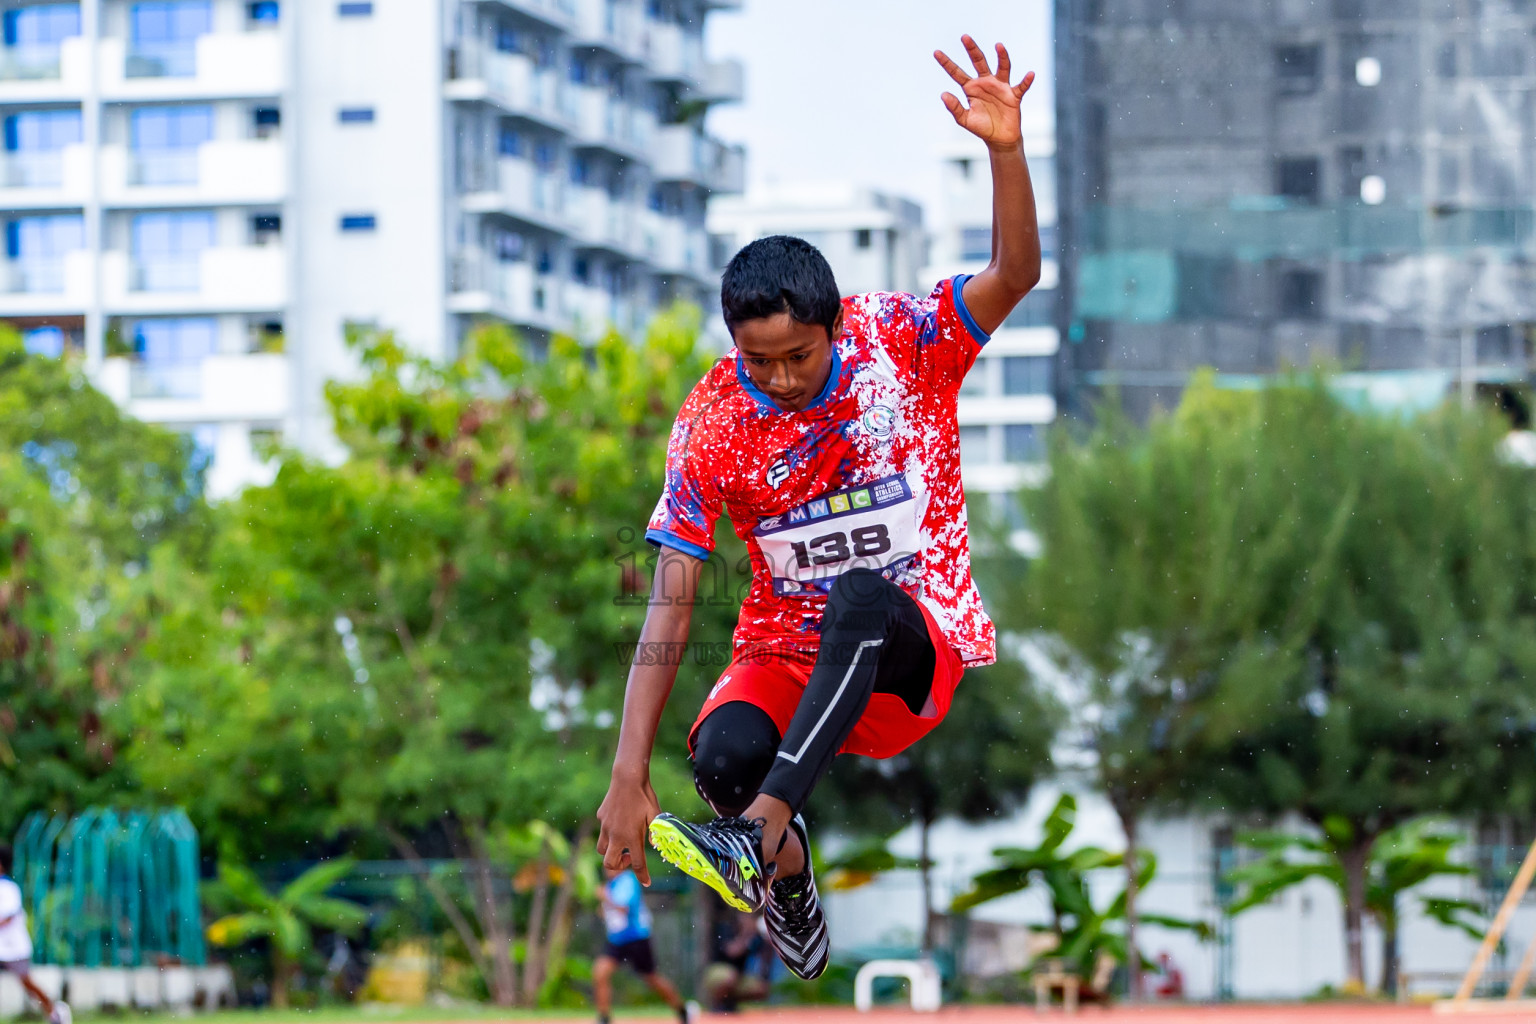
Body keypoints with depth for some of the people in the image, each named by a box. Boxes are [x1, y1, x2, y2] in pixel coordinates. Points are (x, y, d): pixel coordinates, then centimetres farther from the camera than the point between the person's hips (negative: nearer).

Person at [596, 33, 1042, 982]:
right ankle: (787, 876, 1)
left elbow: (1016, 274, -21)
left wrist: (1005, 149, -40)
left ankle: (756, 832, -43)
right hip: (786, 652, 1)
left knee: (863, 599, -37)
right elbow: (670, 610, -12)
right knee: (725, 752, -33)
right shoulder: (713, 422, -9)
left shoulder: (901, 341, -7)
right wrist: (630, 776, -19)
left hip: (918, 649, -1)